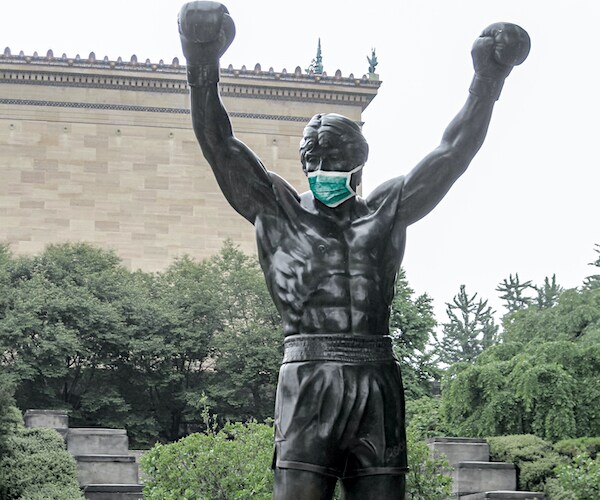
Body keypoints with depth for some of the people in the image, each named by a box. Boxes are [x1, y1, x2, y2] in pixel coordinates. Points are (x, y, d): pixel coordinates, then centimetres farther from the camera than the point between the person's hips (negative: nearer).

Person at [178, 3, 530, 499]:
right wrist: (202, 70, -10)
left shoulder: (387, 209, 19)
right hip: (309, 379, -3)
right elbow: (219, 145, 4)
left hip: (378, 385, 3)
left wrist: (487, 83, 4)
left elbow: (452, 153, 14)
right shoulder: (277, 209, 14)